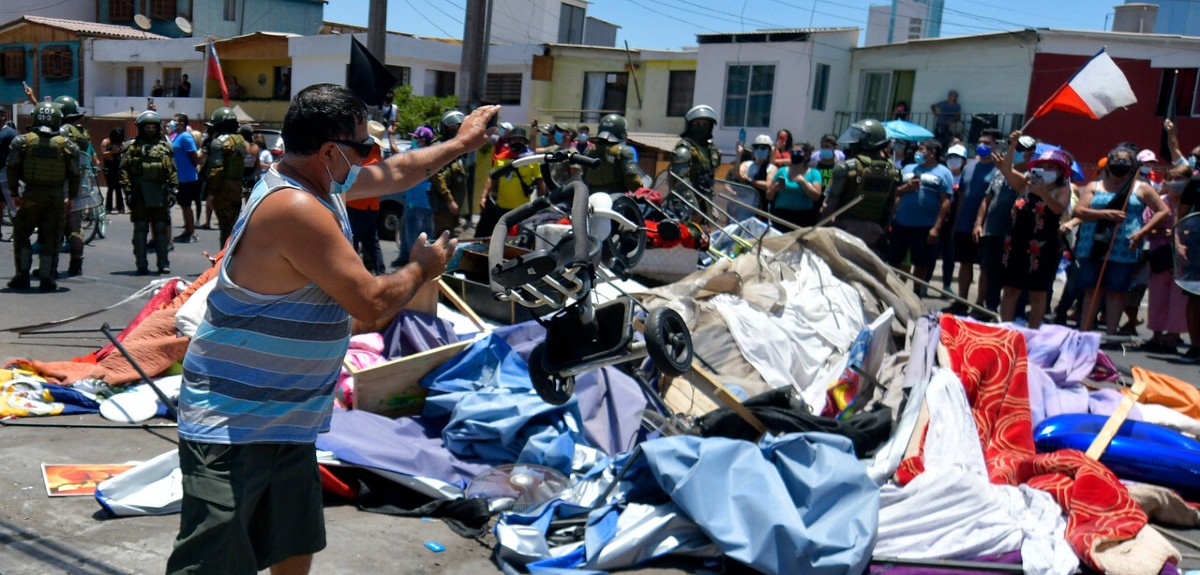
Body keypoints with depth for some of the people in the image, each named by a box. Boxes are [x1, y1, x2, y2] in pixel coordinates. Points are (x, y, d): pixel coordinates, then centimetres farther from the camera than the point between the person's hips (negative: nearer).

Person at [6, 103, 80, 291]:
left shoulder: (23, 141, 0)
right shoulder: (65, 144, 0)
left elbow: (13, 169, 1)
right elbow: (74, 173, 2)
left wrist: (14, 193, 8)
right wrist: (71, 196, 12)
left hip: (31, 195, 0)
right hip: (56, 196, 0)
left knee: (21, 235, 14)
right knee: (50, 238, 6)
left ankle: (22, 276, 12)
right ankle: (47, 279, 7)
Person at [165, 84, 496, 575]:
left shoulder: (318, 182, 5)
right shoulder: (296, 209, -25)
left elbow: (393, 172, 25)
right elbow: (371, 303, -23)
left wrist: (459, 144, 31)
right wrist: (421, 269, -4)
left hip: (286, 419, 10)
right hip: (231, 423, -10)